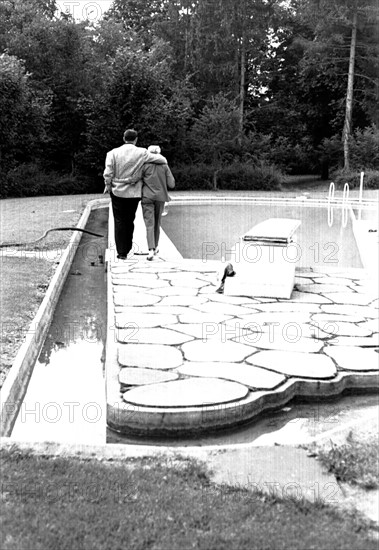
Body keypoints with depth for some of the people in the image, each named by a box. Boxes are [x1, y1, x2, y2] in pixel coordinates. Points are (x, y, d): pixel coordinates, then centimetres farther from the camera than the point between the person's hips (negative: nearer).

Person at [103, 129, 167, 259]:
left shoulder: (113, 153, -5)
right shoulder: (142, 153, -6)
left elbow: (108, 173, -8)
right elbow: (161, 159, -2)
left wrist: (108, 185, 7)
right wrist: (163, 161, 21)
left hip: (118, 191, -1)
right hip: (134, 193, 1)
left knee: (119, 221, 5)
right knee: (130, 221, 16)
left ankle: (121, 252, 1)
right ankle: (127, 249, 23)